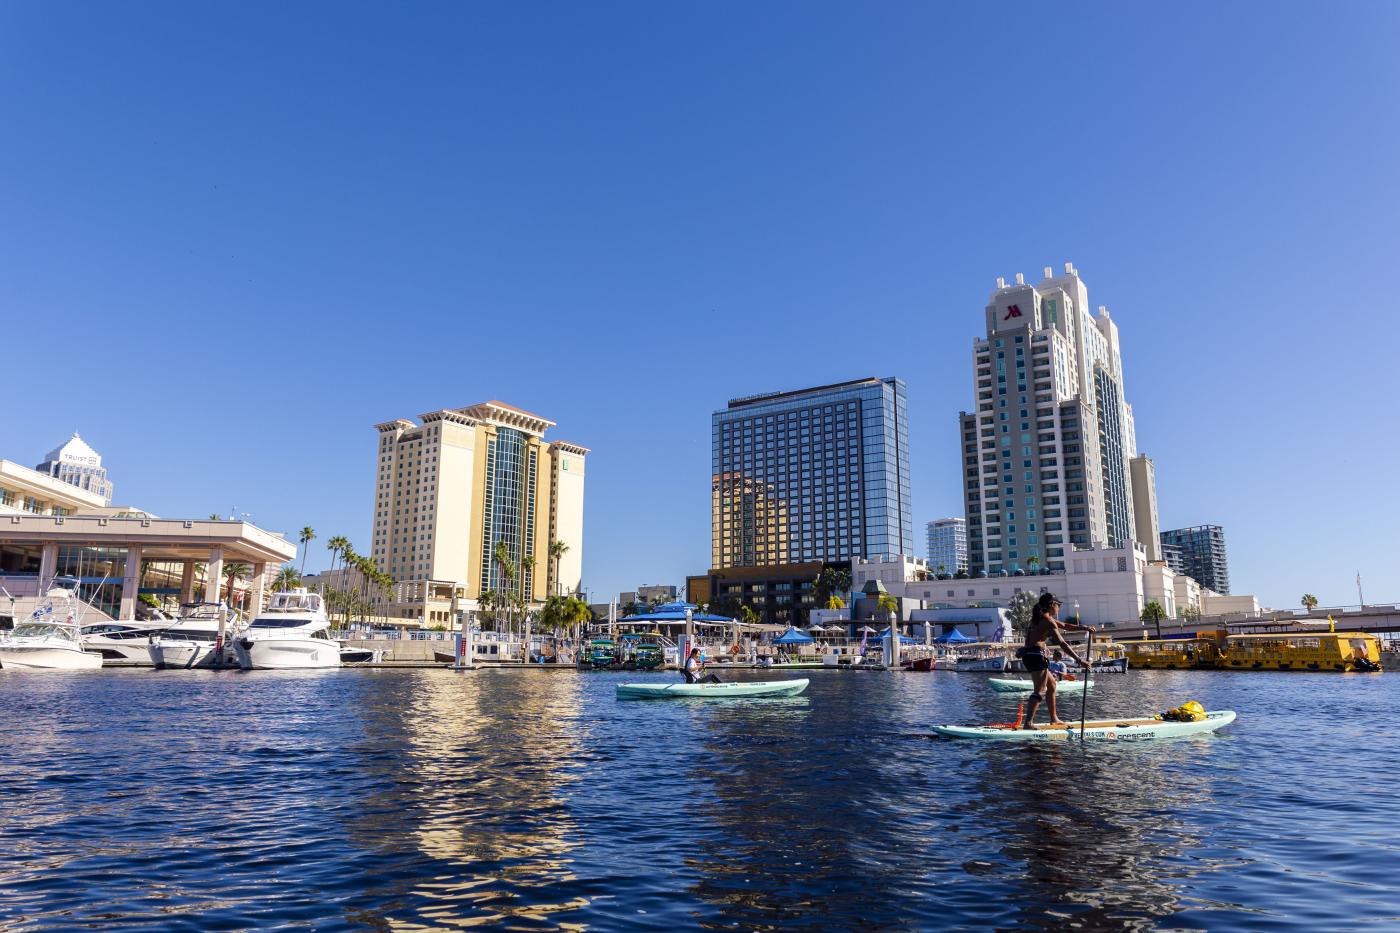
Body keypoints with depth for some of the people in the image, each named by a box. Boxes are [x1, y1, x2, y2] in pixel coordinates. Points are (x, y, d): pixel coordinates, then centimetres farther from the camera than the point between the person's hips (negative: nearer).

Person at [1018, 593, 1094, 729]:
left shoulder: (1042, 618, 20)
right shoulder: (1048, 621, -10)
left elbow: (1064, 626, 30)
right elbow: (1062, 644, -15)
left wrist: (1084, 628, 22)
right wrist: (1079, 660, -15)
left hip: (1028, 655, 10)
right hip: (1036, 655, -10)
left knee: (1051, 683, 23)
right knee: (1040, 690, -12)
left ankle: (1054, 719, 30)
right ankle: (1028, 723, -24)